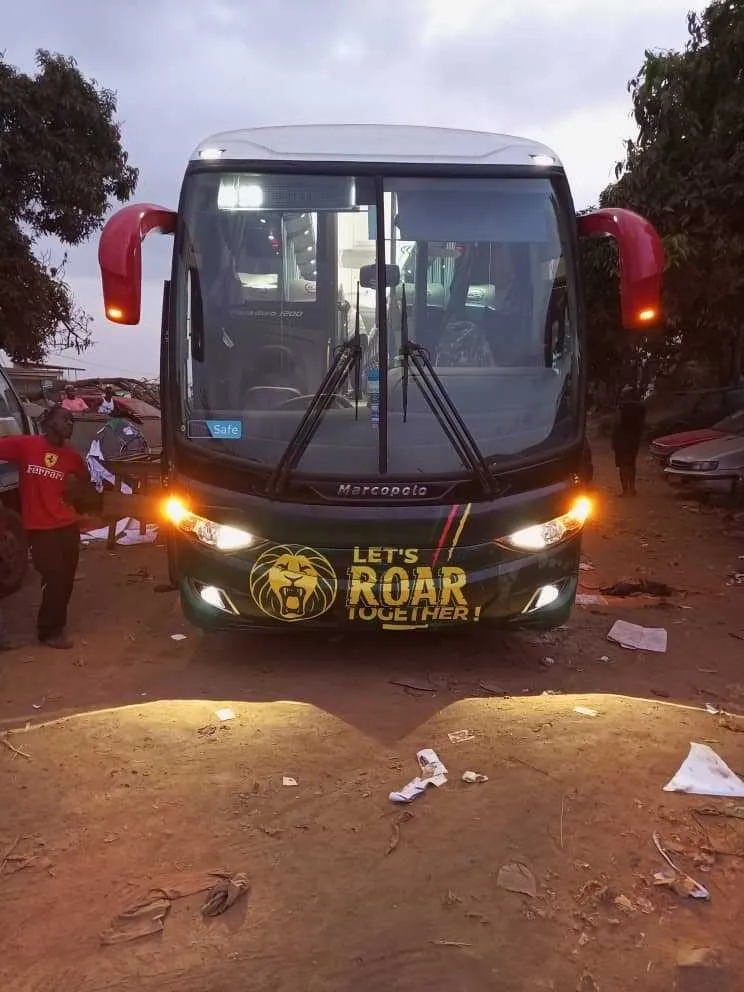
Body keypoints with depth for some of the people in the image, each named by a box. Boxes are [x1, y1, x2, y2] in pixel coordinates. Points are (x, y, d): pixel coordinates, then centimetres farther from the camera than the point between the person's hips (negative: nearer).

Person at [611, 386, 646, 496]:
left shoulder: (623, 406, -12)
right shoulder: (640, 407, 5)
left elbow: (618, 423, -14)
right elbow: (642, 424, 8)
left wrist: (614, 440, -9)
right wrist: (638, 437, 17)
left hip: (623, 437, -6)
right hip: (634, 437, 6)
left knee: (623, 465, -2)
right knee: (631, 464, 17)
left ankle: (625, 490, -6)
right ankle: (631, 488, 20)